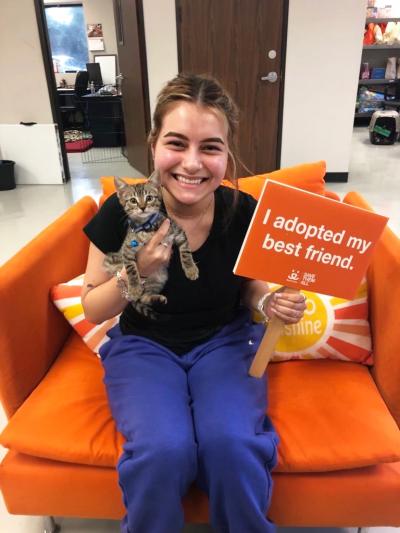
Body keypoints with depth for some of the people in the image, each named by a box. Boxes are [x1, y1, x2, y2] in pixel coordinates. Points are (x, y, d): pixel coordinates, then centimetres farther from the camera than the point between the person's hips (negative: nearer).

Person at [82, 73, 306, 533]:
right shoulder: (123, 211, -16)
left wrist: (270, 303, -18)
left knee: (231, 443, -25)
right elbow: (92, 310, -6)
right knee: (164, 449, -26)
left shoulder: (244, 212, -14)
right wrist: (137, 273, -25)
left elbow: (249, 288, 5)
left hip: (224, 341, 1)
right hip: (143, 345, 0)